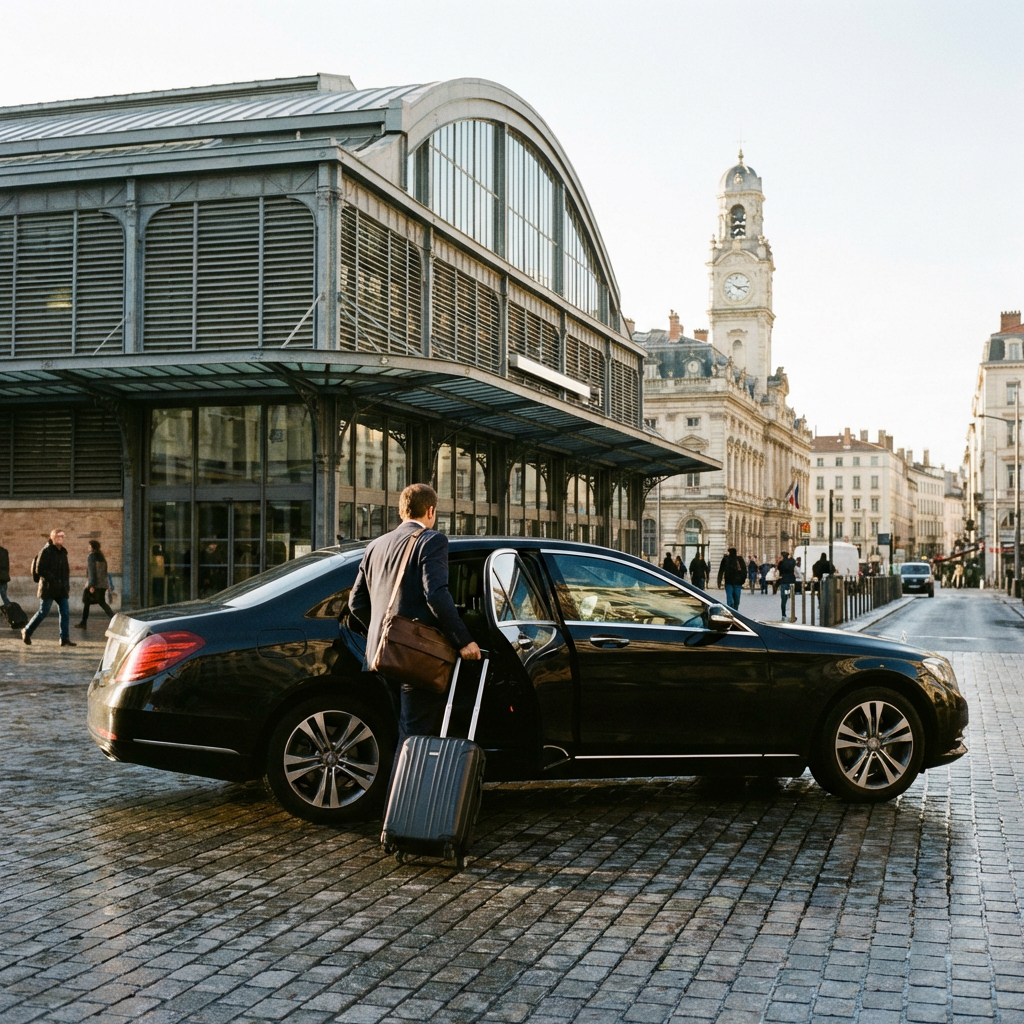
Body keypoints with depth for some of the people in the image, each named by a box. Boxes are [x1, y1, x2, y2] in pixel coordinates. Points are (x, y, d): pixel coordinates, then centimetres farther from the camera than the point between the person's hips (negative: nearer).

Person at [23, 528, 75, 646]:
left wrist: (66, 583, 10)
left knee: (65, 613, 0)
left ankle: (65, 639, 2)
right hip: (49, 588, -7)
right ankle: (27, 631, 20)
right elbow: (39, 569, -15)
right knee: (43, 612, 0)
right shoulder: (46, 551, -10)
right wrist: (53, 579, -19)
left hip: (62, 589, 7)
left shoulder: (63, 552, 13)